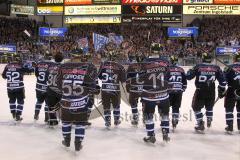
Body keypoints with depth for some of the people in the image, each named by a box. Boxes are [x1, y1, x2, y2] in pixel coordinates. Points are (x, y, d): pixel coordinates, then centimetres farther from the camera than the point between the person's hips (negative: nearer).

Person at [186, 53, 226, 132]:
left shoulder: (198, 67, -5)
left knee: (196, 107, 15)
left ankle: (200, 125, 13)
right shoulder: (216, 68, 1)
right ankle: (209, 121, 30)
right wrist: (221, 91, 13)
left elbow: (188, 77, 1)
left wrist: (189, 71, 23)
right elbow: (222, 81, 2)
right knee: (209, 106, 28)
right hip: (211, 92, 2)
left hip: (200, 91, -2)